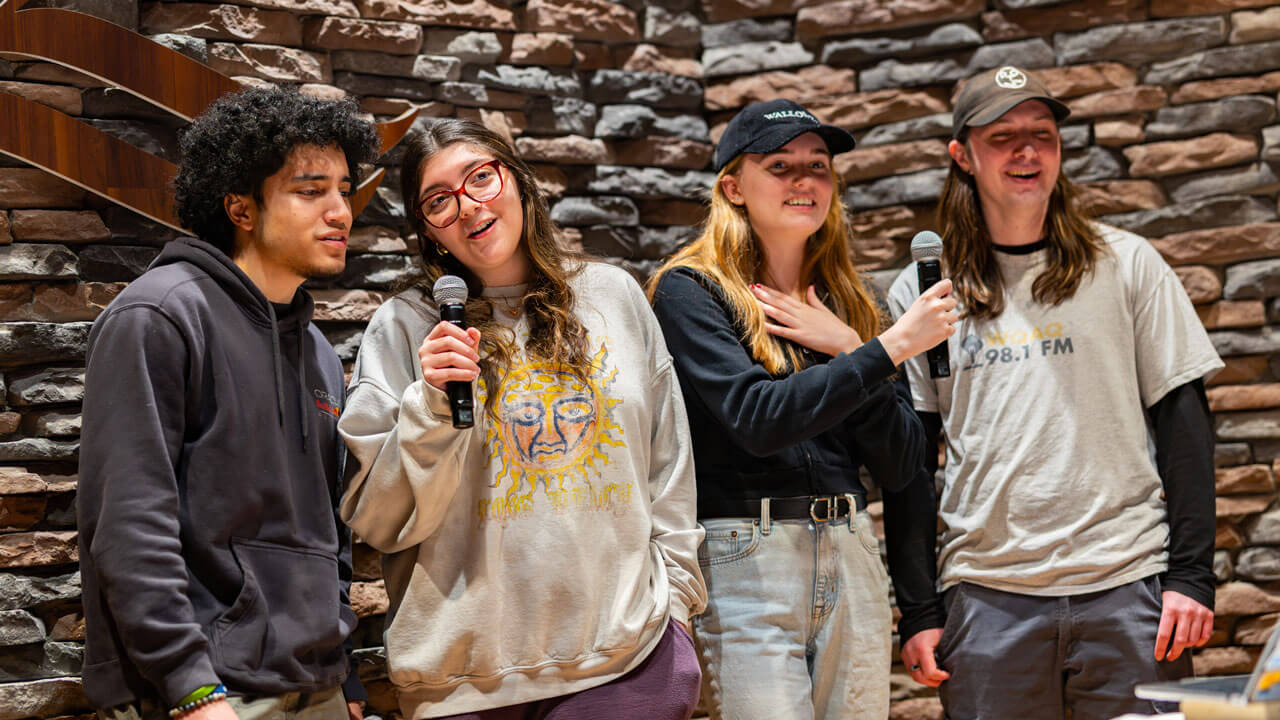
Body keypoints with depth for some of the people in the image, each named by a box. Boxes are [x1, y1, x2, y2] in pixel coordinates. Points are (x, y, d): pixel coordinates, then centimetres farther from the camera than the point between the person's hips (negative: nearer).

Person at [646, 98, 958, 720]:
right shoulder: (690, 291, -3)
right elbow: (758, 418, -19)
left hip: (852, 562, 6)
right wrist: (888, 348, -19)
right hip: (746, 561, -5)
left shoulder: (847, 302, 14)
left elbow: (900, 466, 7)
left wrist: (845, 348, -5)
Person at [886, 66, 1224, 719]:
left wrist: (1192, 575, -3)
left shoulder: (1126, 264, 6)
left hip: (1129, 588, 0)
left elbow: (1182, 421, 5)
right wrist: (921, 613, 3)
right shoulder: (921, 291, 7)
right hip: (987, 599, 0)